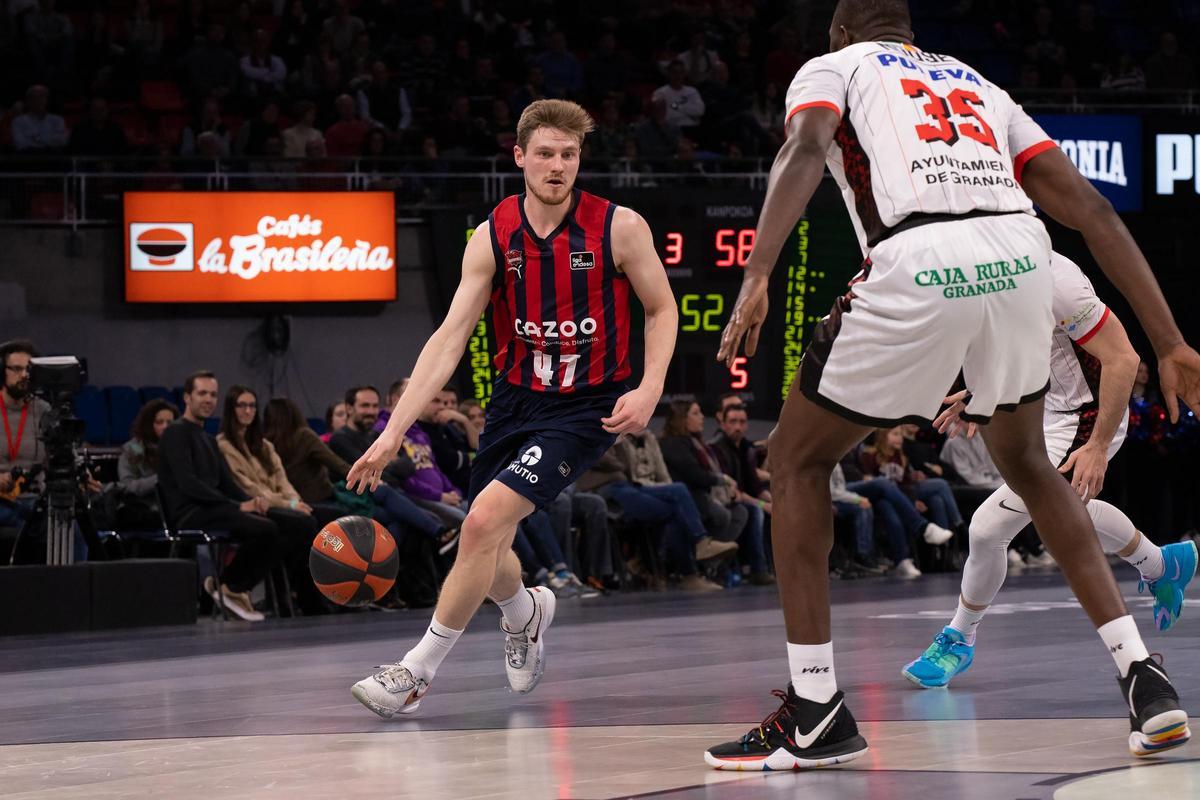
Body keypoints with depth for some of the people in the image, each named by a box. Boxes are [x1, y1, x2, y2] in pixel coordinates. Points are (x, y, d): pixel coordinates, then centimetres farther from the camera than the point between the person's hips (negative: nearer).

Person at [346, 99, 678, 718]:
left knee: (484, 522, -20)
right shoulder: (493, 237, -6)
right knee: (485, 550, 11)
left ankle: (419, 670, -8)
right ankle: (526, 612, 48)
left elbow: (662, 309, 2)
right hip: (516, 397, 4)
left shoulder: (618, 228, -13)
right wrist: (393, 433, -16)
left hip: (586, 407, -4)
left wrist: (649, 389, -15)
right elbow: (449, 339, -9)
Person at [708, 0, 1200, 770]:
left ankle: (816, 711, 10)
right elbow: (1091, 208, 23)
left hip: (920, 263, -5)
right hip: (1020, 253, 5)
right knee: (1025, 462, 30)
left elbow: (807, 147, -3)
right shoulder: (980, 85, 34)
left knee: (799, 458, 16)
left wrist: (757, 276, -15)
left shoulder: (833, 67, 23)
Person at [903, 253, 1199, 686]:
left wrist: (1097, 447, -26)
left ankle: (959, 640, 10)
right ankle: (1163, 565, 53)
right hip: (1044, 412, 10)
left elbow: (1122, 358, -27)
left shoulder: (1052, 278, -32)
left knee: (988, 528, -11)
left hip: (1084, 424, -10)